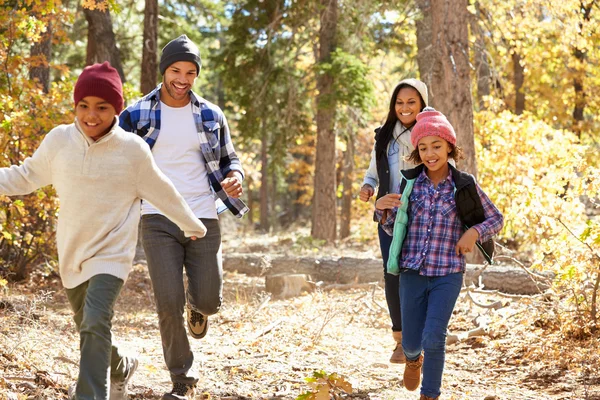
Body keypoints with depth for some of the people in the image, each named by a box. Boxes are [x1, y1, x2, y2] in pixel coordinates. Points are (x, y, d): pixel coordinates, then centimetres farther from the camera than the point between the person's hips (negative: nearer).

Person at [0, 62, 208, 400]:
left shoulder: (133, 149, -11)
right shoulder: (59, 140, -7)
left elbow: (162, 192, 4)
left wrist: (193, 226, 15)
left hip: (112, 254, -4)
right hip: (72, 254, 4)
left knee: (96, 324, -24)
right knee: (88, 329, 18)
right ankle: (121, 368, 48)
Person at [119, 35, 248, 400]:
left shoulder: (211, 116, 7)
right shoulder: (137, 115, 1)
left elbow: (229, 159, 16)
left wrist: (234, 178, -7)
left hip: (203, 219, 2)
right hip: (158, 221, -2)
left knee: (209, 300, 0)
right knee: (168, 303, -8)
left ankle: (197, 304, 40)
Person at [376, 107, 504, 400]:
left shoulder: (464, 186, -5)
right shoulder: (409, 182, -1)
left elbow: (496, 219, 6)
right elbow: (395, 229, 7)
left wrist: (474, 231, -13)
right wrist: (382, 209, -13)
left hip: (448, 274, -2)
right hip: (412, 272, 2)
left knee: (433, 338, -16)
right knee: (411, 342, 10)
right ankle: (414, 359, 48)